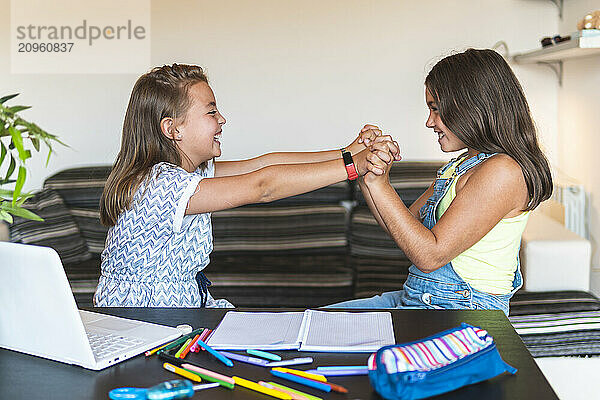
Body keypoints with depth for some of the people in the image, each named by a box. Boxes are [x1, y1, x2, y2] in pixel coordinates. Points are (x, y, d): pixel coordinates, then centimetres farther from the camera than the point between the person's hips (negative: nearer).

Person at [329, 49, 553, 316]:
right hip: (418, 299, 9)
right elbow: (408, 229, 15)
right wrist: (365, 172, 2)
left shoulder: (502, 171, -18)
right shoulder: (460, 166, 13)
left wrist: (379, 184, -17)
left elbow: (429, 255, -22)